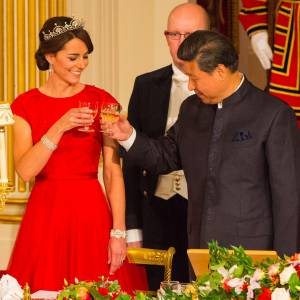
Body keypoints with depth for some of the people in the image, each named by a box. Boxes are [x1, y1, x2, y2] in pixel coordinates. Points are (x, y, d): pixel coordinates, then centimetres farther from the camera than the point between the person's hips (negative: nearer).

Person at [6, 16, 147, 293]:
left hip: (92, 211, 0)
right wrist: (60, 127, -20)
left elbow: (114, 171, -2)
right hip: (45, 214, 0)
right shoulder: (26, 105, 2)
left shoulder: (102, 101, 2)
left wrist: (119, 233, -9)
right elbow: (25, 170, -9)